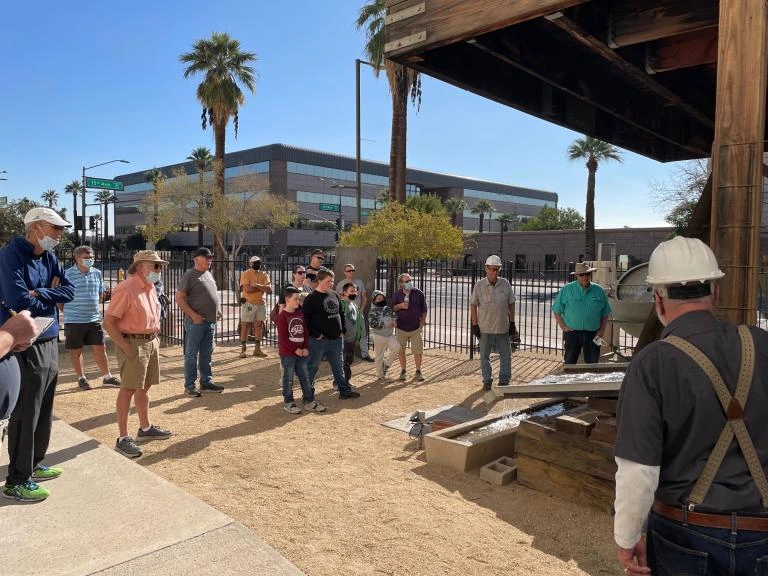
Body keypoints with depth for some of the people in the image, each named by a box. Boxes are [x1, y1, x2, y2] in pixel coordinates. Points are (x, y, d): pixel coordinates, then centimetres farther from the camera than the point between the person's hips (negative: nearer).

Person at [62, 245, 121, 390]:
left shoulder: (97, 273, 6)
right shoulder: (67, 274, -10)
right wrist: (69, 311, 0)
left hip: (94, 319, 4)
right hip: (74, 320, -4)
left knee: (99, 348, 8)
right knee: (76, 350, 9)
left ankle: (107, 377, 17)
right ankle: (81, 378, 23)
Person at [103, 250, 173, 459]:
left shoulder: (151, 288, 11)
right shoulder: (127, 288, -17)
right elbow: (108, 322, -19)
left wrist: (155, 338, 13)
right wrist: (125, 346, -20)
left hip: (151, 342, 9)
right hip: (133, 343, -9)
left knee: (144, 387, 18)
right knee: (129, 389, -4)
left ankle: (145, 428, 31)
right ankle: (123, 439, 3)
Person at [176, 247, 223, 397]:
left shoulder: (209, 274, 15)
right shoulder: (189, 275, -8)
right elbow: (179, 298, -13)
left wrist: (218, 310, 10)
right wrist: (193, 315, -18)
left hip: (211, 322, 8)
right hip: (195, 322, -8)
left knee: (207, 355, 15)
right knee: (191, 355, 1)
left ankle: (206, 382, 24)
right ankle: (189, 385, 9)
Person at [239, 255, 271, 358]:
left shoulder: (264, 275, 6)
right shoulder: (245, 274, -6)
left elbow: (269, 290, -6)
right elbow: (248, 289, -21)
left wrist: (257, 285, -17)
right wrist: (262, 287, -12)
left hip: (261, 304, 5)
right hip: (248, 304, -4)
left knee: (259, 326, 8)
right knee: (245, 326, 0)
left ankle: (257, 349, 15)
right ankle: (243, 349, 5)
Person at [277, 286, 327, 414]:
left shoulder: (300, 314, 9)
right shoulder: (282, 316, -12)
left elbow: (306, 332, 11)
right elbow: (282, 338, -15)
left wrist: (306, 348, -1)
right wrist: (295, 349, -14)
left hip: (301, 352, 6)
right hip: (287, 353, -6)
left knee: (305, 377, 10)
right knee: (288, 378, 4)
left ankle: (309, 401, 18)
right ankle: (288, 403, 15)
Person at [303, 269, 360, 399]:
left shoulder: (334, 295, 10)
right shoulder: (311, 298, -11)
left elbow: (340, 314, 20)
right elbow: (305, 318, -16)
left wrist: (342, 330, 11)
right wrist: (315, 334, -17)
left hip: (335, 339, 7)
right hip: (319, 340, -7)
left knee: (339, 366, 15)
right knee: (312, 367, 3)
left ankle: (345, 391, 26)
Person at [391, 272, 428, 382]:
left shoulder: (419, 293, -2)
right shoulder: (397, 295, -1)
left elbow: (424, 310, 5)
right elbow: (392, 308, 6)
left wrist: (422, 322, -2)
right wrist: (400, 306, -12)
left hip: (415, 328, -1)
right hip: (401, 328, 1)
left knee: (418, 351, 0)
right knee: (401, 350, 9)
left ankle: (418, 372, 15)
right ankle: (403, 371, 24)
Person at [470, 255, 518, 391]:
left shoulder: (505, 284, -1)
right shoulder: (479, 285, -7)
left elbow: (511, 304, 7)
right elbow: (473, 305, -3)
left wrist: (512, 323, 5)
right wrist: (475, 325, -6)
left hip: (503, 327, 2)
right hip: (485, 328, -2)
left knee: (506, 355, 8)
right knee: (484, 355, 8)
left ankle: (504, 380, 21)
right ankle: (487, 381, 21)